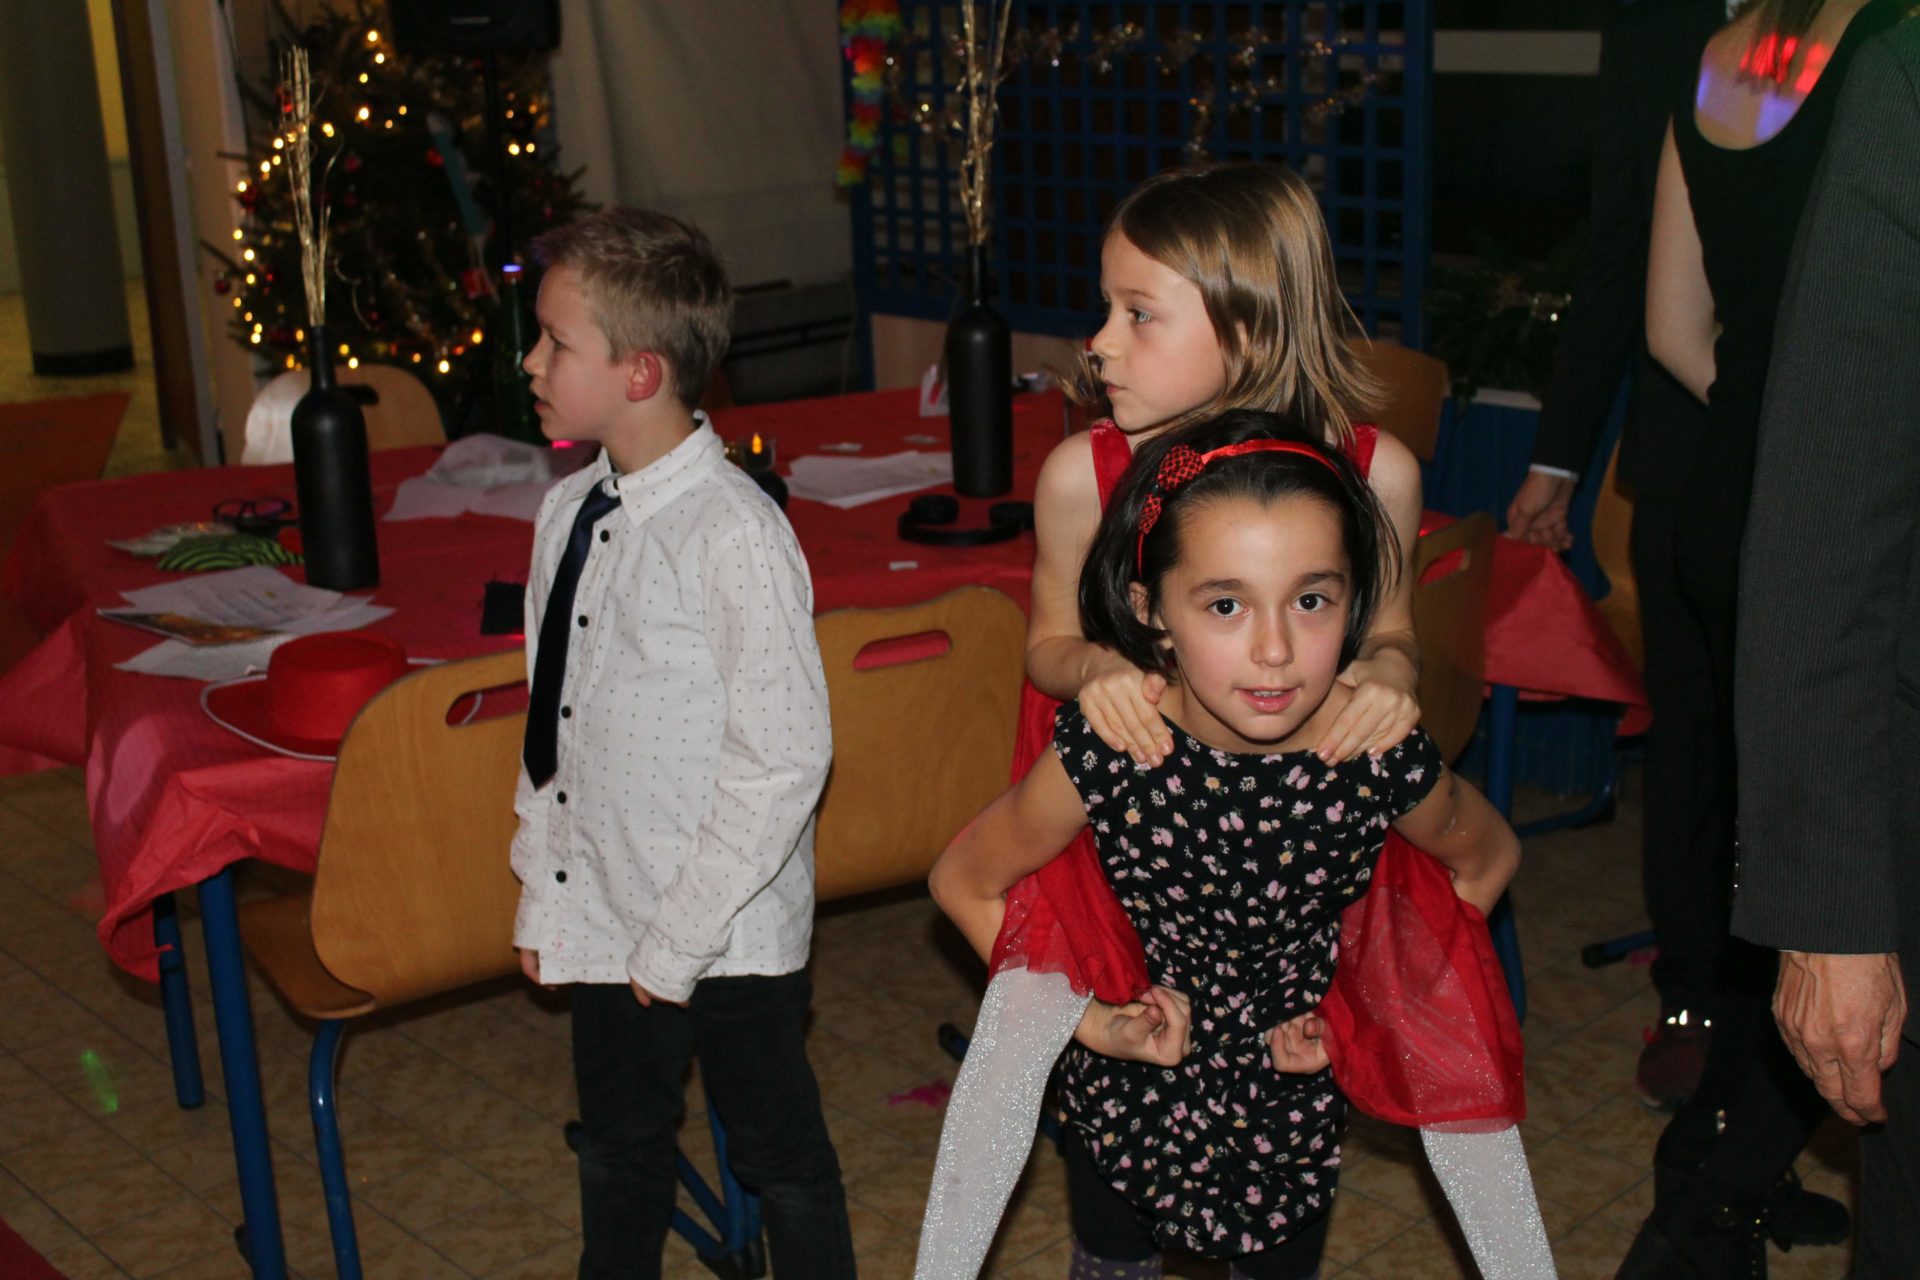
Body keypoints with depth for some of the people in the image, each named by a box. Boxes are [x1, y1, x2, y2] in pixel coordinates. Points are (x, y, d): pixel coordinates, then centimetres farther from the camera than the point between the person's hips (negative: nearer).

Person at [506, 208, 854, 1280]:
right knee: (619, 1151, 23)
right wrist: (544, 897, 10)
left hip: (730, 932, -7)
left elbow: (786, 757, -21)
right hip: (607, 914, 7)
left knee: (780, 1155, 11)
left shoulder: (735, 532, -21)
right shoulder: (569, 514, 2)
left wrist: (681, 936, -18)